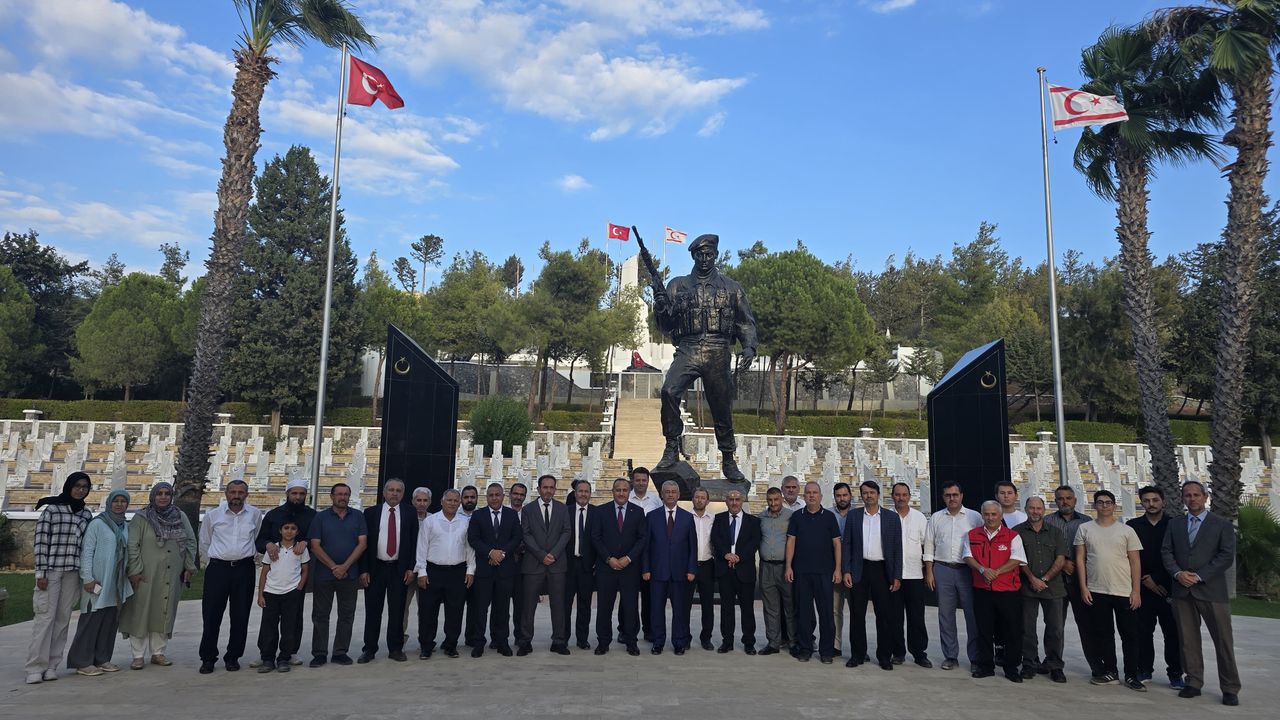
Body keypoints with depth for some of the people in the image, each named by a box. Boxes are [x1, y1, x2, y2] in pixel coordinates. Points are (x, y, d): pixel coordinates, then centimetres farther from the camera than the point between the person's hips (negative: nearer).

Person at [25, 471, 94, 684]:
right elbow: (40, 541, -3)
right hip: (51, 570, -4)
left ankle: (52, 665, 11)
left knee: (63, 618, 4)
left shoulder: (86, 514, 13)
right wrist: (40, 573, -8)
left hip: (73, 571, 4)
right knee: (45, 616, -5)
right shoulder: (51, 509, 1)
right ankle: (35, 667, 0)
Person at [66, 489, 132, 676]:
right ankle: (83, 662, 6)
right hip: (98, 581, -6)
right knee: (92, 619, -3)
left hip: (117, 582, 6)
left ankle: (102, 659, 18)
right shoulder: (97, 524, -6)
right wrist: (87, 578, -14)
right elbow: (86, 551, -9)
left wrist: (130, 574, 10)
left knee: (110, 620, 9)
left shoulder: (125, 526, 12)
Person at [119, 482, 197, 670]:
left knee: (164, 613, 8)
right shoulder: (141, 518, -1)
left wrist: (189, 566, 7)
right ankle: (138, 655, 10)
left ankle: (158, 653, 17)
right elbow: (132, 546, -6)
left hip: (171, 576, 3)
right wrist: (135, 571, -13)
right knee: (141, 612, 0)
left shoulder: (180, 517, 9)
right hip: (146, 576, -3)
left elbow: (191, 542, 13)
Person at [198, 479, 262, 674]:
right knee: (211, 615, 0)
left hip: (244, 569, 1)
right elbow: (204, 543, 16)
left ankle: (233, 657, 18)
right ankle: (207, 658, 14)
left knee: (240, 616, 5)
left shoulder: (255, 514, 4)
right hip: (218, 568, 0)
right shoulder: (213, 515, 3)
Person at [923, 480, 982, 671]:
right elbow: (929, 547, 10)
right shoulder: (936, 518, 9)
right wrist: (929, 572, 5)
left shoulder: (975, 517, 3)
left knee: (972, 614, -3)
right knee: (945, 614, 7)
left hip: (968, 570, -2)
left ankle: (975, 657, 8)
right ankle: (950, 656, 17)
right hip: (943, 569, 2)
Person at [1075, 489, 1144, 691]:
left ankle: (1131, 676, 12)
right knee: (1103, 634, 9)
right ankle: (1108, 672, 19)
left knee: (1130, 635, 2)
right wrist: (1083, 587, -2)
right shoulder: (1085, 529, 5)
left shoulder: (1126, 531, 3)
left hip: (1124, 592, -1)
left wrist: (1136, 591, -4)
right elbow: (1080, 559, 5)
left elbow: (1135, 562, 2)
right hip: (1096, 591, 1)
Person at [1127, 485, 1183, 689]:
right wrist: (1145, 579, -5)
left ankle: (1175, 674, 9)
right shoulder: (1133, 526, 7)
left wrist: (1162, 582, -6)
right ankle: (1144, 670, 15)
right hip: (1142, 588, 1)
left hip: (1168, 589, -1)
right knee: (1143, 631, 4)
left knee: (1173, 633, -1)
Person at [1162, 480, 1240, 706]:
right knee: (1188, 640, 7)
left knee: (1223, 641, 0)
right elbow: (1166, 552, 9)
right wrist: (1178, 573, -9)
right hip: (1182, 591, 3)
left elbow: (1227, 556, -5)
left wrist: (1199, 576, -12)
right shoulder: (1174, 525, 14)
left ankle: (1230, 689, 10)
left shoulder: (1222, 525, 3)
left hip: (1211, 590, -3)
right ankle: (1193, 683, 15)